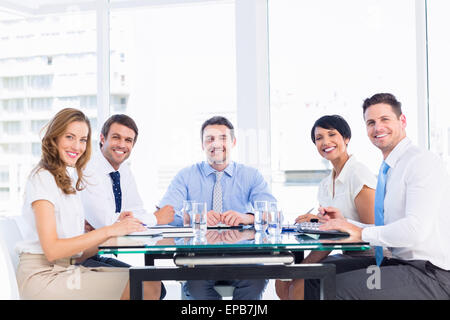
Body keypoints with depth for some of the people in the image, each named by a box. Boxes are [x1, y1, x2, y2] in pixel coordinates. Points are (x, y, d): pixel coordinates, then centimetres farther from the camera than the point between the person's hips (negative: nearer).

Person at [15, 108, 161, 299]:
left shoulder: (70, 181, 19)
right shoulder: (42, 178, -7)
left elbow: (78, 254, 12)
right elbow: (52, 250, -17)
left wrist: (117, 228, 0)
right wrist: (108, 231, -18)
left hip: (67, 269, 8)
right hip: (42, 277, -8)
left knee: (152, 283, -11)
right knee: (146, 287, -22)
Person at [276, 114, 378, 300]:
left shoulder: (359, 175, -12)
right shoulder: (325, 185, 13)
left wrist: (326, 220, -19)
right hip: (346, 256, 8)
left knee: (300, 288, -20)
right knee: (283, 282, -2)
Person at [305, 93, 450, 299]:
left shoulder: (423, 162, -13)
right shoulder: (386, 170, 17)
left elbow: (416, 230, -25)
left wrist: (361, 232, -16)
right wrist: (345, 223, 8)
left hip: (430, 275, -9)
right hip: (396, 262, 9)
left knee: (337, 287, -24)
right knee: (316, 276, 4)